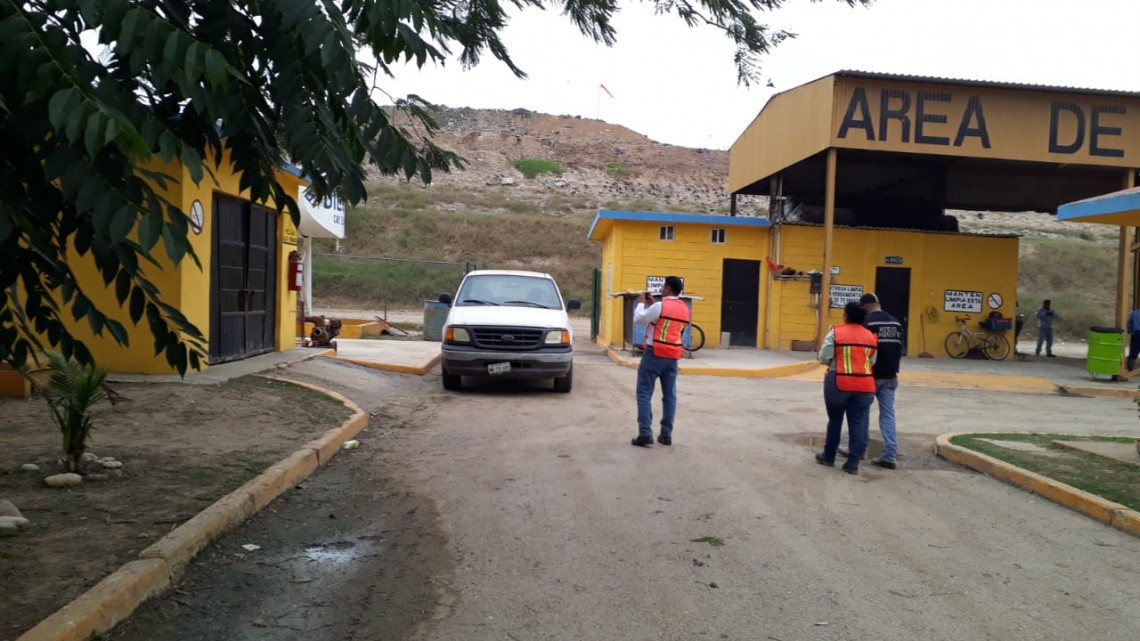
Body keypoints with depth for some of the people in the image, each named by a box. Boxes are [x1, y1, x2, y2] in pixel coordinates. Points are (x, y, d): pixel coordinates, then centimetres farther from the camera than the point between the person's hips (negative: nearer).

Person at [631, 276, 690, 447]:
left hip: (654, 354, -6)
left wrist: (642, 303, 9)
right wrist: (652, 305, 18)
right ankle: (666, 435, 10)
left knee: (644, 394, -2)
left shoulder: (660, 306, -14)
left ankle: (645, 434, -7)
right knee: (670, 396, 9)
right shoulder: (685, 309, 9)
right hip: (673, 357, 7)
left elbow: (638, 319, -5)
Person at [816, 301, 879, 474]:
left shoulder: (836, 333, -6)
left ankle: (829, 457, 24)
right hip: (864, 385, 2)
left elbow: (824, 358, -7)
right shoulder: (871, 337, 6)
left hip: (839, 383, -2)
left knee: (835, 420, 12)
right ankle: (853, 463, 5)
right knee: (858, 423, 6)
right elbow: (872, 362, 7)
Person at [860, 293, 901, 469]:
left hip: (871, 376, -5)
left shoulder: (867, 322, -13)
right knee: (888, 414, 3)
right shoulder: (895, 322, 9)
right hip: (890, 377, 5)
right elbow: (899, 350, 15)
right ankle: (889, 455, -5)